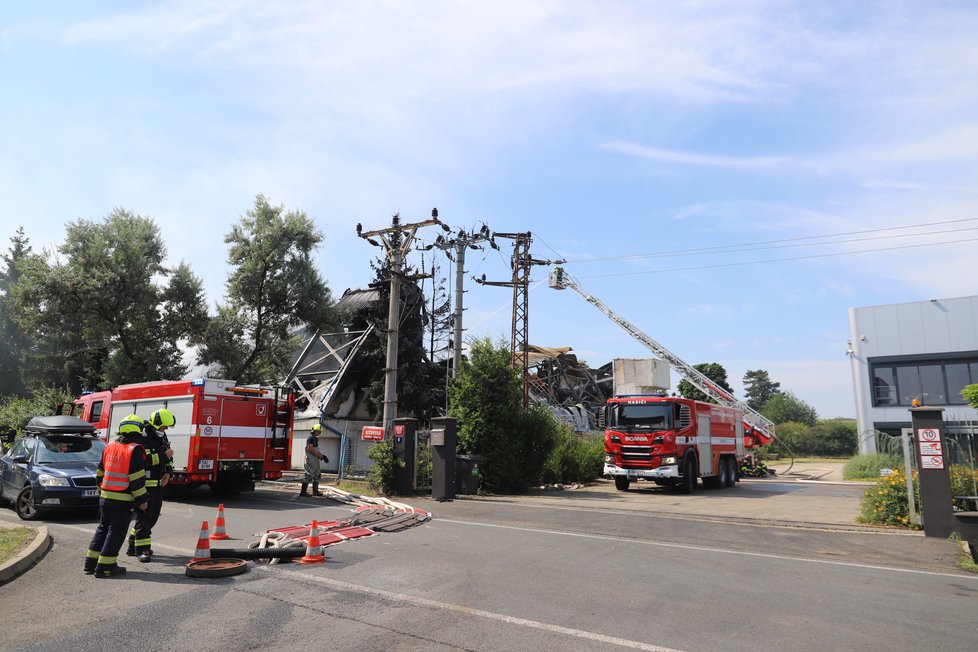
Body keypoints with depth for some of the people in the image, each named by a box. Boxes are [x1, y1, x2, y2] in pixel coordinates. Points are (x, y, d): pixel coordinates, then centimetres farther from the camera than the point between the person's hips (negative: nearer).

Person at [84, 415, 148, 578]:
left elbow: (100, 473, 16)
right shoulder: (135, 450, -15)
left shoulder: (109, 447, 8)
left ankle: (91, 563, 24)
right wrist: (142, 500, -10)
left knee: (103, 528, 19)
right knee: (116, 532, 1)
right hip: (123, 501, -7)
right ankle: (105, 566, 3)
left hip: (105, 497, 7)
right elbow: (137, 478, -17)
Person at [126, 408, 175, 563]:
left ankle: (133, 546, 28)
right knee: (144, 517, -5)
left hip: (158, 484, 9)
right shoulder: (142, 438, -17)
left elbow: (168, 457, 20)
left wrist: (167, 472, 6)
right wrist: (163, 455, -25)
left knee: (153, 516, 15)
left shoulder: (161, 437, 11)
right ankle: (142, 550, 3)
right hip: (144, 485, -9)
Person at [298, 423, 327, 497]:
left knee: (317, 475, 13)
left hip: (315, 460, 10)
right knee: (309, 475, -9)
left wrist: (321, 455, 7)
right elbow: (310, 449, -21)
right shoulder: (311, 438, -12)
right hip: (310, 460, -10)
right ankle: (303, 492, -4)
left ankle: (315, 491, 20)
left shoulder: (315, 439, 18)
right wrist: (320, 456, -18)